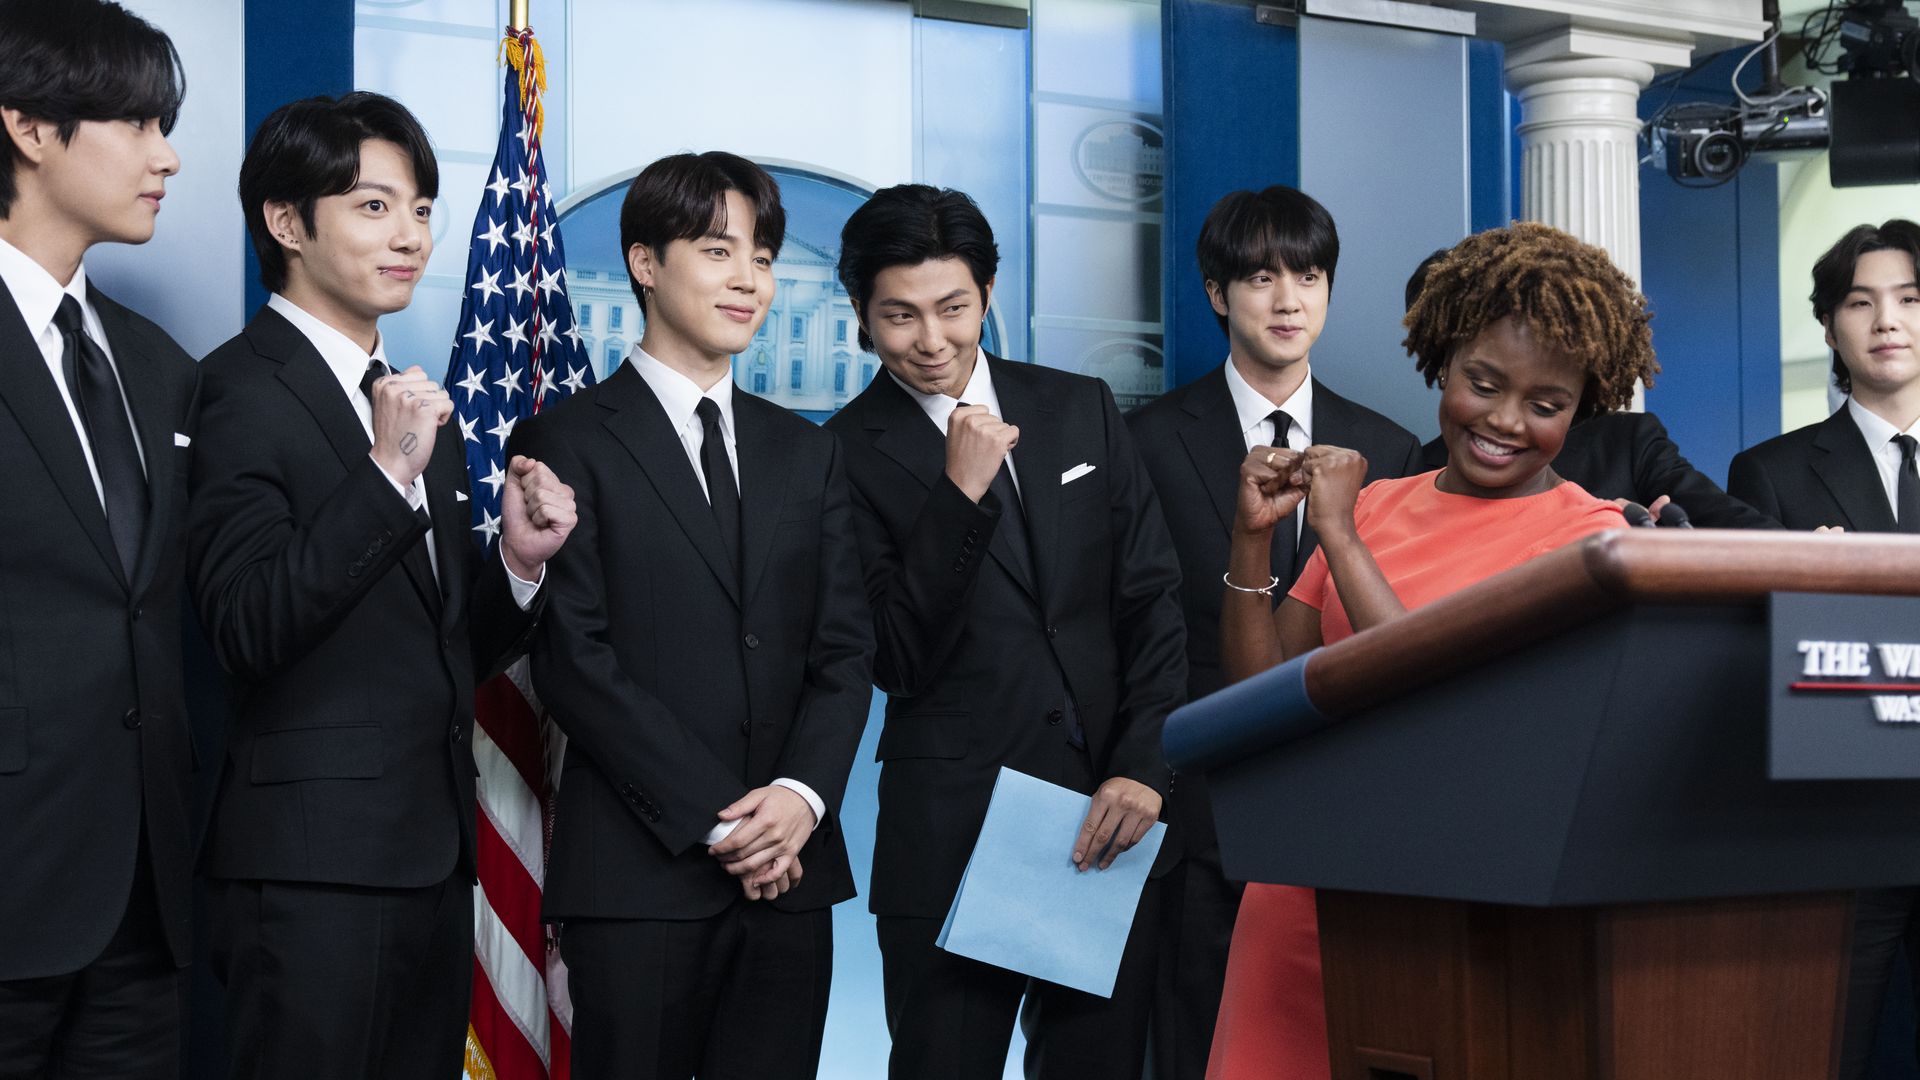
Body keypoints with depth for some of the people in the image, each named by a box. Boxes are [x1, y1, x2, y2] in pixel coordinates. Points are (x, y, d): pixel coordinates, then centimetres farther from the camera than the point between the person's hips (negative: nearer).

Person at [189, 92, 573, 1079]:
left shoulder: (412, 401, 16)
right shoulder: (244, 388, -7)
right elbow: (247, 630, -18)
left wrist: (517, 560, -1)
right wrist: (388, 472, -24)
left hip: (434, 852, 8)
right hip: (313, 863, -8)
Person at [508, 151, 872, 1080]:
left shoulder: (806, 454, 16)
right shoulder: (570, 442, -1)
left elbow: (844, 651, 10)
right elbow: (573, 661, -8)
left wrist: (802, 792, -8)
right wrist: (715, 820, -12)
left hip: (789, 867, 5)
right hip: (640, 873, -4)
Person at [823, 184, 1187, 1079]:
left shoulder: (1082, 410, 8)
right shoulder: (849, 455, -4)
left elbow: (1153, 601, 7)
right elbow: (895, 661, -10)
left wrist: (1144, 769, -4)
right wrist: (959, 494, -19)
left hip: (1110, 826, 4)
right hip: (952, 835, -3)